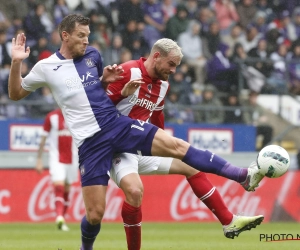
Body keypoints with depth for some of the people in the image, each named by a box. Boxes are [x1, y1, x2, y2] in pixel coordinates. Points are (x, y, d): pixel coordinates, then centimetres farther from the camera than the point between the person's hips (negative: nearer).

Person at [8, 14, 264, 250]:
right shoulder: (46, 67, 1)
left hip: (117, 123, 3)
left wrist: (107, 80, 5)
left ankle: (242, 176, -18)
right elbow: (15, 94, 10)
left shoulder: (92, 55, 11)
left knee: (177, 146, -13)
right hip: (90, 141, -3)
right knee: (95, 214, -6)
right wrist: (16, 63, -7)